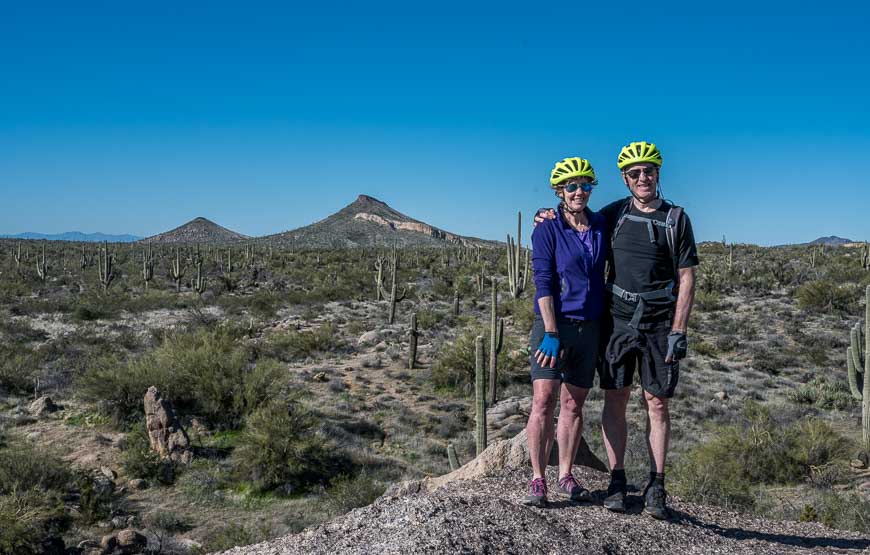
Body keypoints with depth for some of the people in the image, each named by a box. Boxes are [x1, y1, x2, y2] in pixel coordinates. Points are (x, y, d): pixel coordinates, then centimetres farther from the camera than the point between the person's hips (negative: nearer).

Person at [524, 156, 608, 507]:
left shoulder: (601, 227, 8)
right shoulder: (547, 230, -4)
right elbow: (543, 284, -10)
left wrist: (609, 324, 10)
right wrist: (551, 333, -17)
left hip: (589, 327, 4)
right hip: (553, 324, -4)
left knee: (573, 405, 8)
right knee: (543, 401, -11)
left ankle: (566, 475, 18)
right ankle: (538, 479, -3)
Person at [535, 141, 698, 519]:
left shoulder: (676, 218, 1)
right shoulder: (614, 214, 6)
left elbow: (686, 278, -1)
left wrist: (678, 331, -8)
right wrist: (551, 219, 2)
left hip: (658, 325, -1)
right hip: (617, 320, 2)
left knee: (656, 403, 2)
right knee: (615, 399, 0)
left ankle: (656, 487, 9)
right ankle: (617, 481, 8)